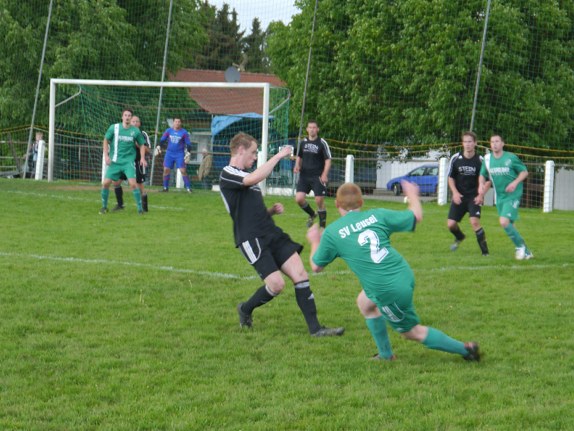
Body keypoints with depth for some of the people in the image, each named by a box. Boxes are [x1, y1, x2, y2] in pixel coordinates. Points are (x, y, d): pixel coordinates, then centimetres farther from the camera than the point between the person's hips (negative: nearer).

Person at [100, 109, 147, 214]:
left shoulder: (135, 131, -1)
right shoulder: (114, 128, -2)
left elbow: (142, 145, 12)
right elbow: (106, 140, 9)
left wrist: (142, 158, -1)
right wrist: (106, 155, -1)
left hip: (128, 161, -1)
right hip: (114, 161, 1)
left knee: (133, 183, -17)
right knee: (106, 183, -4)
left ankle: (140, 208, -5)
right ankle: (104, 207, 16)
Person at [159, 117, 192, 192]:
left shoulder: (184, 132, -3)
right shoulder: (168, 130, 3)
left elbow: (188, 144, 0)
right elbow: (162, 140, 9)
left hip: (180, 154, -3)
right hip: (169, 153, 3)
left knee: (183, 171, -11)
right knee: (166, 169, -2)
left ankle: (188, 188, -7)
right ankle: (165, 187, 9)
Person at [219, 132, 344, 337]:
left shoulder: (245, 176, 24)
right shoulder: (227, 175, -6)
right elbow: (255, 178, -27)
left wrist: (271, 211, 8)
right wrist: (279, 156, -19)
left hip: (272, 234, 9)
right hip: (252, 239, -9)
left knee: (300, 274, -5)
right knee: (277, 283, -16)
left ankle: (314, 328, -5)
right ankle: (245, 309, 13)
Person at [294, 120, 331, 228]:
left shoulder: (322, 143, -5)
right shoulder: (303, 142, 8)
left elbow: (328, 160, -5)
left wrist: (324, 174, -18)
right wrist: (297, 166, 1)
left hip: (318, 177, -4)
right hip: (304, 175, 4)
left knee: (319, 201, -6)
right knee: (299, 199, -7)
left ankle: (322, 226, 8)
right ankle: (312, 214, 21)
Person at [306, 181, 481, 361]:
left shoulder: (331, 232, -4)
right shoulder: (376, 215, 2)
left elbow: (316, 266, 10)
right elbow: (416, 216, 10)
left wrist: (315, 241, 29)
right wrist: (412, 195, 30)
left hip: (388, 291, -6)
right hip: (405, 276, 6)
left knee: (412, 332, 13)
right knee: (364, 302, 29)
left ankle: (464, 349, 11)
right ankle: (385, 354, 36)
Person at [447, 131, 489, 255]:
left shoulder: (480, 161, -10)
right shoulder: (455, 158, -4)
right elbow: (451, 177, 7)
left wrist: (481, 195, -13)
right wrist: (455, 192, -7)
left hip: (474, 197, -3)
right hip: (459, 196, 3)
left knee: (474, 222, -21)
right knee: (451, 224, 0)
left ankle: (485, 251, -11)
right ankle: (459, 237, 36)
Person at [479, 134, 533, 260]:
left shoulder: (511, 157, -9)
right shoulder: (487, 159, 4)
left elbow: (524, 172, -1)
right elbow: (483, 175, 17)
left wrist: (515, 183, -17)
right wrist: (482, 185, -4)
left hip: (512, 195, -6)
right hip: (499, 197, 6)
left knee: (504, 222, -22)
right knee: (509, 225, 9)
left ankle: (520, 246, -3)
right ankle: (526, 252, 21)